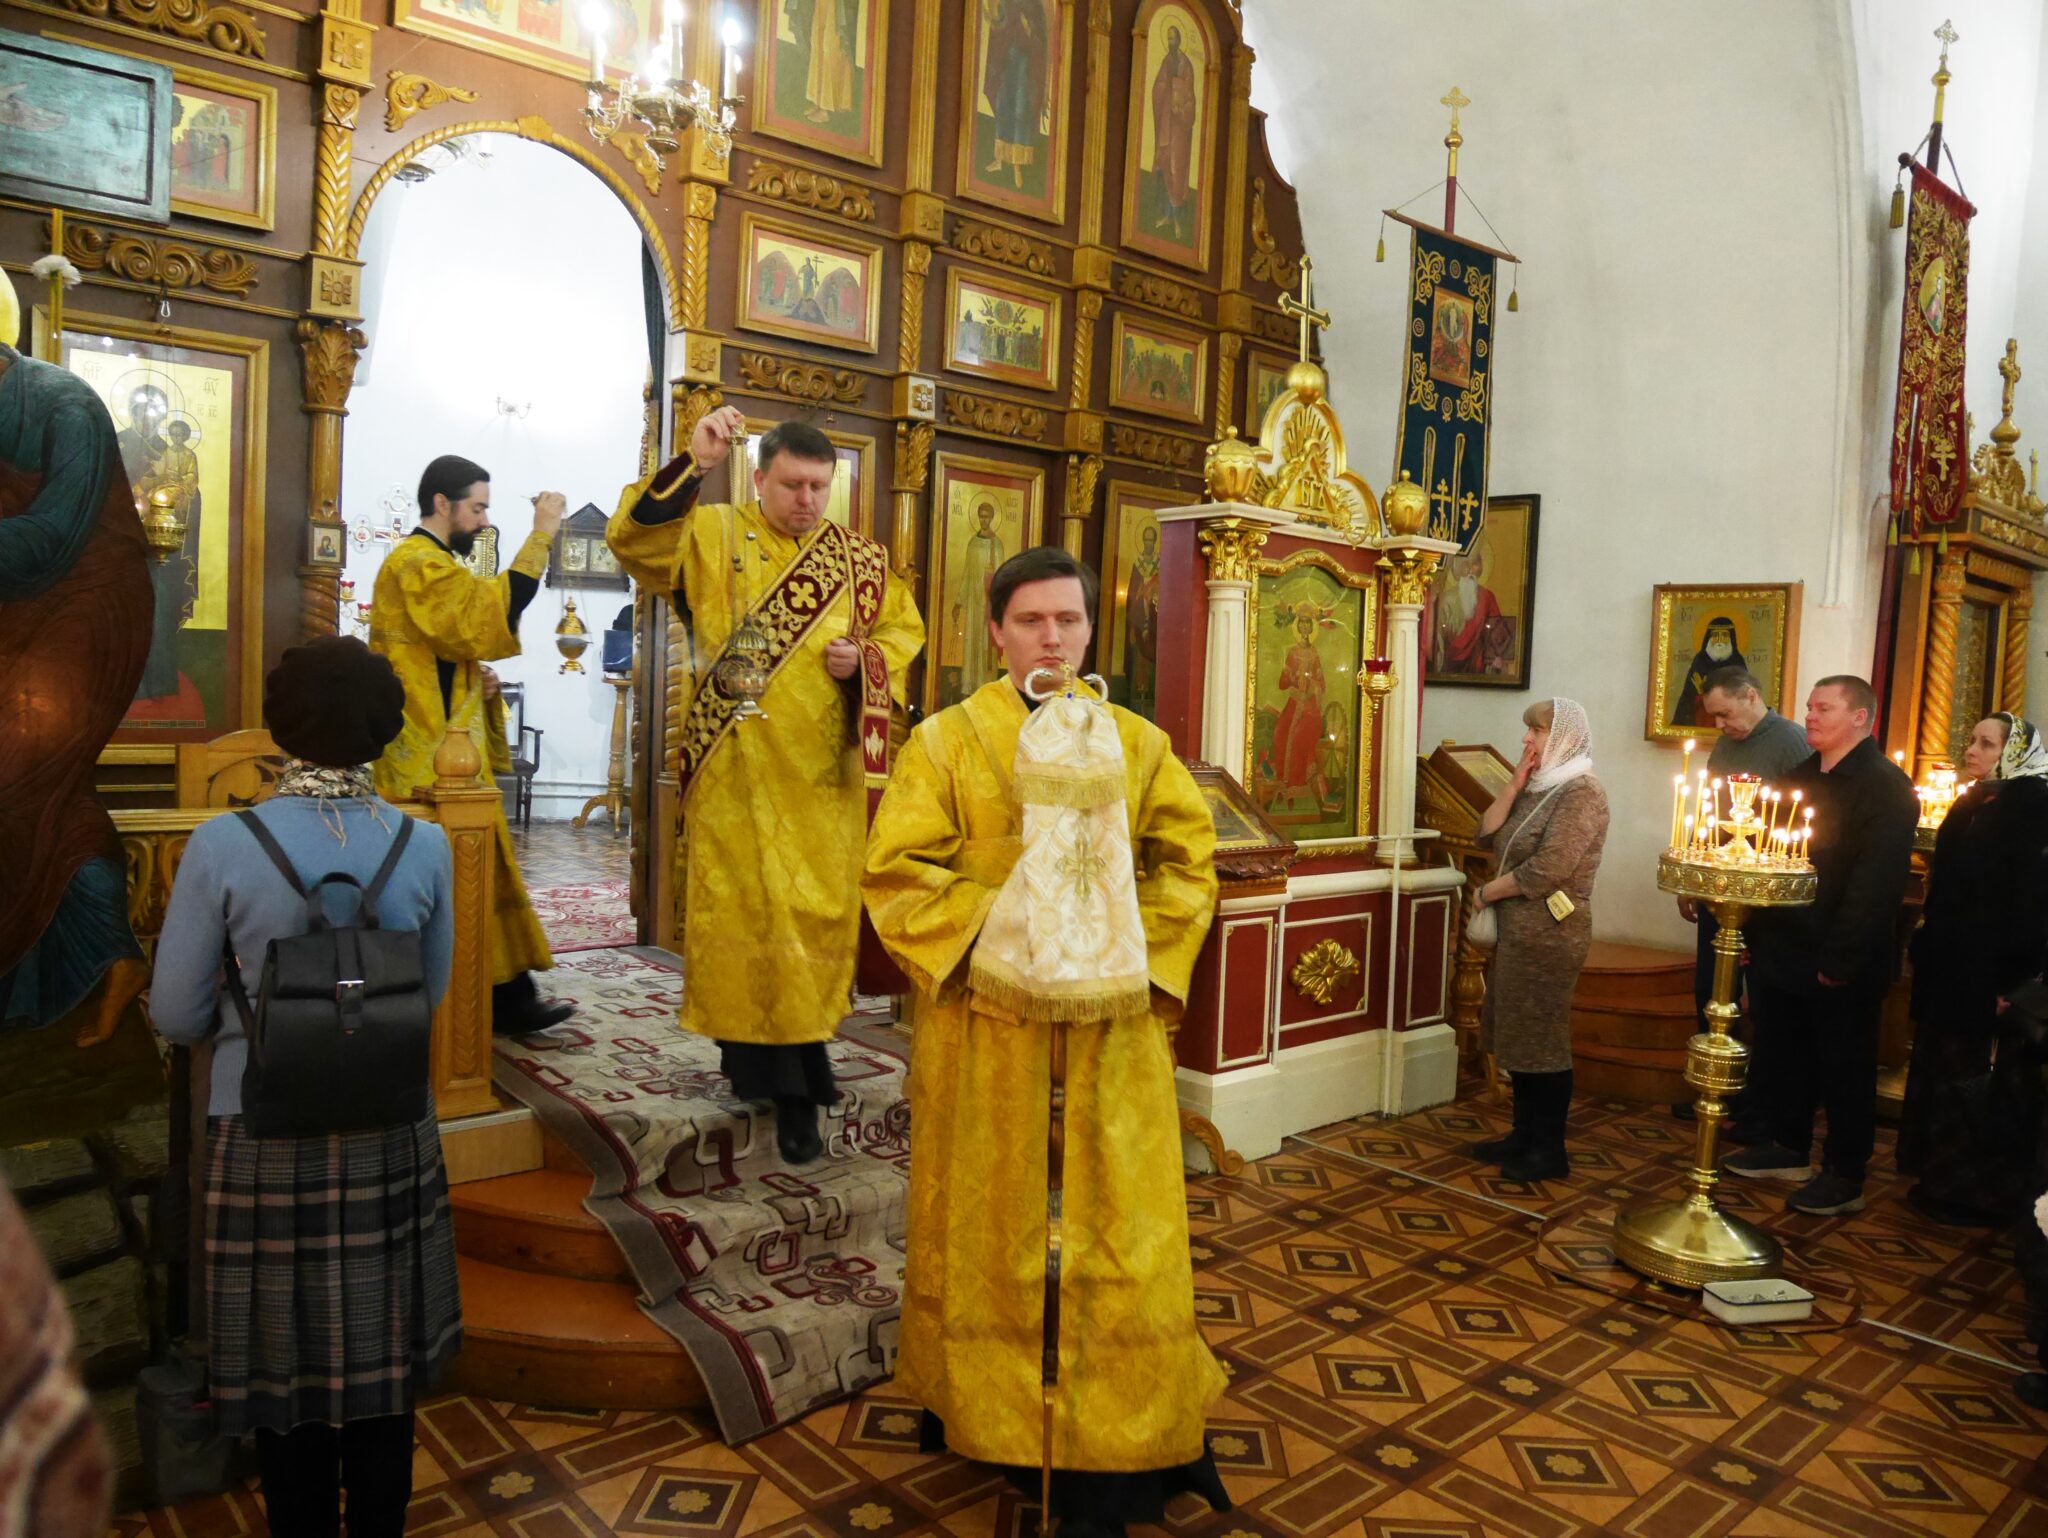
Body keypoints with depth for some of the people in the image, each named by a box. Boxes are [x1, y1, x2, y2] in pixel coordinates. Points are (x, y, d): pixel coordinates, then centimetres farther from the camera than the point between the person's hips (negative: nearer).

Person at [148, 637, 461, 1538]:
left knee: (282, 1364, 17)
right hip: (388, 1137, 2)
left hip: (264, 1139, -1)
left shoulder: (222, 846, -13)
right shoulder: (425, 846, -8)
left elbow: (177, 1016, -5)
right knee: (380, 1362, 18)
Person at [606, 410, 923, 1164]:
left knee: (817, 916, 5)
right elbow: (631, 539, -13)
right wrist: (692, 465, -22)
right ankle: (757, 1056, 19)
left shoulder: (861, 559, 8)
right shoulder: (711, 536, 1)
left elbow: (905, 630, 13)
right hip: (737, 771, -2)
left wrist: (862, 659, -8)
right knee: (741, 910, 3)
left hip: (821, 776, 2)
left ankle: (794, 1081, 19)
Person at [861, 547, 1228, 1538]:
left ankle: (1119, 1445, 21)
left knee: (1117, 1224, 6)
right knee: (989, 1223, 10)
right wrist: (989, 932, -16)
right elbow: (897, 869, -7)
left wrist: (1136, 943, -5)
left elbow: (1188, 860, 8)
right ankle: (983, 1409, 29)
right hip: (985, 1021, -2)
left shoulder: (1139, 742, 6)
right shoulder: (947, 740, -2)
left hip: (1113, 1024, 2)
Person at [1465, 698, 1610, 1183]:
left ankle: (1551, 1151, 12)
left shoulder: (1581, 793, -14)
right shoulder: (1538, 788, 13)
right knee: (1517, 1036, 14)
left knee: (1542, 1039, 0)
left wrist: (1486, 892, -11)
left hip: (1551, 932, -9)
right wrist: (1515, 783, -3)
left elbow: (1547, 869, -22)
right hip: (1517, 927, 9)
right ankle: (1526, 1134, 26)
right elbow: (1488, 834, 6)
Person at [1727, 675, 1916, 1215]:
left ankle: (1845, 1176, 18)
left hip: (1840, 966, -7)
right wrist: (1754, 936, 7)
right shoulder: (1799, 776, 13)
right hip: (1780, 949, 7)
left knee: (1844, 1069, 6)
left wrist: (1840, 959, -22)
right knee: (1782, 1056, 16)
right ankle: (1788, 1148, 32)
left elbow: (1877, 881, -19)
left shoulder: (1885, 785, -12)